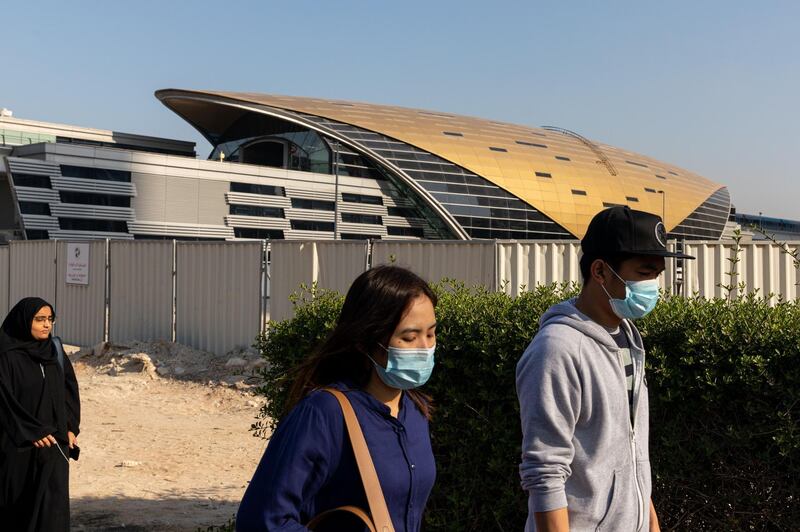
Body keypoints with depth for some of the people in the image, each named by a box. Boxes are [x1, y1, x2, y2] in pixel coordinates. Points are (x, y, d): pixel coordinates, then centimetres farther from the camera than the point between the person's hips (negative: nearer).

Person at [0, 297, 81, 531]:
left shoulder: (55, 351, 8)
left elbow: (70, 390, 12)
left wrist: (71, 428, 3)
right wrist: (32, 432, -15)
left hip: (53, 441, 4)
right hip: (19, 444, -4)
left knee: (54, 502, -1)